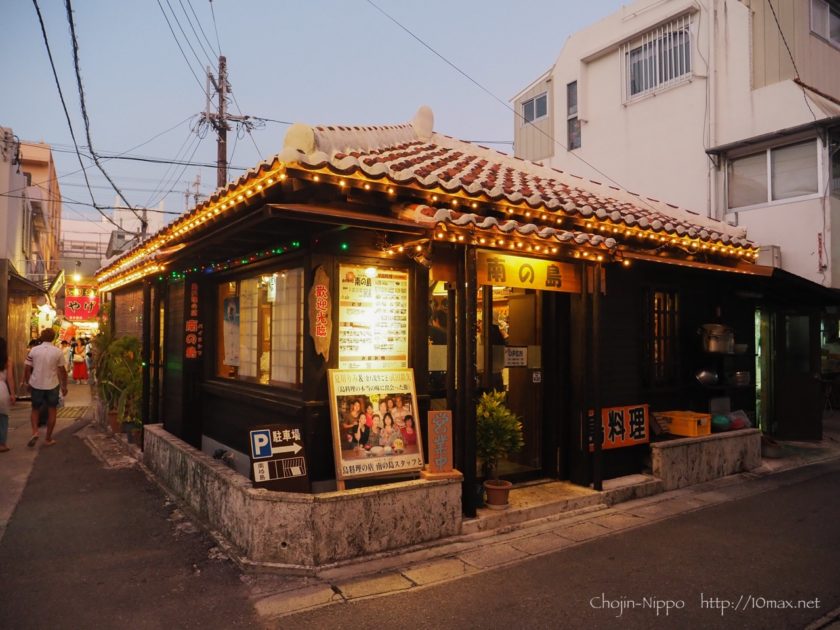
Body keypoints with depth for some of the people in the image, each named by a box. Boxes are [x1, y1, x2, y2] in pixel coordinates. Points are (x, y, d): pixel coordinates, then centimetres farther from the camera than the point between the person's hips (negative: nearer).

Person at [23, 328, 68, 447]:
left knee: (35, 409, 19)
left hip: (36, 385, 1)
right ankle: (48, 438, 13)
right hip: (52, 385, -1)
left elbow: (27, 368, -2)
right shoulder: (58, 351, -7)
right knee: (52, 411, 10)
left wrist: (27, 382, 13)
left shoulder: (34, 350, -4)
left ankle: (34, 432, -2)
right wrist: (64, 386, 6)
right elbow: (62, 371, -3)